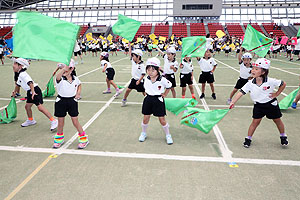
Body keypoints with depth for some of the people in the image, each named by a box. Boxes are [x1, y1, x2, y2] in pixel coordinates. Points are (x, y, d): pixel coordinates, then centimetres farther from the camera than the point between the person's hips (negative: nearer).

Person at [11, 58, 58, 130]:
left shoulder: (23, 74, -17)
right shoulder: (20, 75, 16)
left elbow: (30, 82, -31)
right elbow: (18, 84, 35)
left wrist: (33, 92, -42)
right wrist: (15, 91, 49)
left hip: (35, 91, -11)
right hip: (29, 92, 11)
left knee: (40, 107, -18)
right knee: (27, 106, 20)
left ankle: (53, 121, -19)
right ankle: (30, 120, 41)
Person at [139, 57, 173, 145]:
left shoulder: (162, 80, -17)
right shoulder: (146, 79, -5)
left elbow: (169, 86, 2)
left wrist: (164, 94, 1)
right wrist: (149, 94, 8)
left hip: (158, 100, -3)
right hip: (148, 100, 3)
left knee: (162, 119, 3)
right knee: (145, 118, 10)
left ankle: (168, 135, 22)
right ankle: (143, 133, 32)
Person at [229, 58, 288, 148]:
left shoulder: (271, 81, -22)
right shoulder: (250, 83, -17)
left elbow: (283, 84, -6)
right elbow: (241, 93, -20)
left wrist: (276, 94, -7)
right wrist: (233, 102, -29)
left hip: (271, 104, 0)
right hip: (258, 105, 1)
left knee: (277, 120, 16)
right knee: (255, 121, -1)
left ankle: (283, 137, 39)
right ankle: (248, 139, 12)